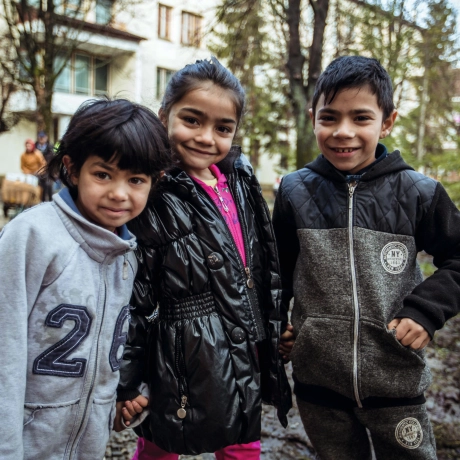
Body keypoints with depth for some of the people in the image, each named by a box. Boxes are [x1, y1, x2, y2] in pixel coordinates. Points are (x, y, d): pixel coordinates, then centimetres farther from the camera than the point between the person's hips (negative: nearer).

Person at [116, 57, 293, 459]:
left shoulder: (240, 179, 4)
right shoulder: (152, 195, -15)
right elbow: (131, 298, -14)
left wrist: (277, 326, 18)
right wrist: (127, 383, -11)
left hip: (247, 355, 6)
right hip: (187, 362, -6)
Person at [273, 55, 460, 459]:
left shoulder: (418, 193, -7)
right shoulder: (295, 193, -2)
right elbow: (279, 274, 8)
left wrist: (426, 311, -10)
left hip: (396, 379, -1)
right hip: (318, 381, 1)